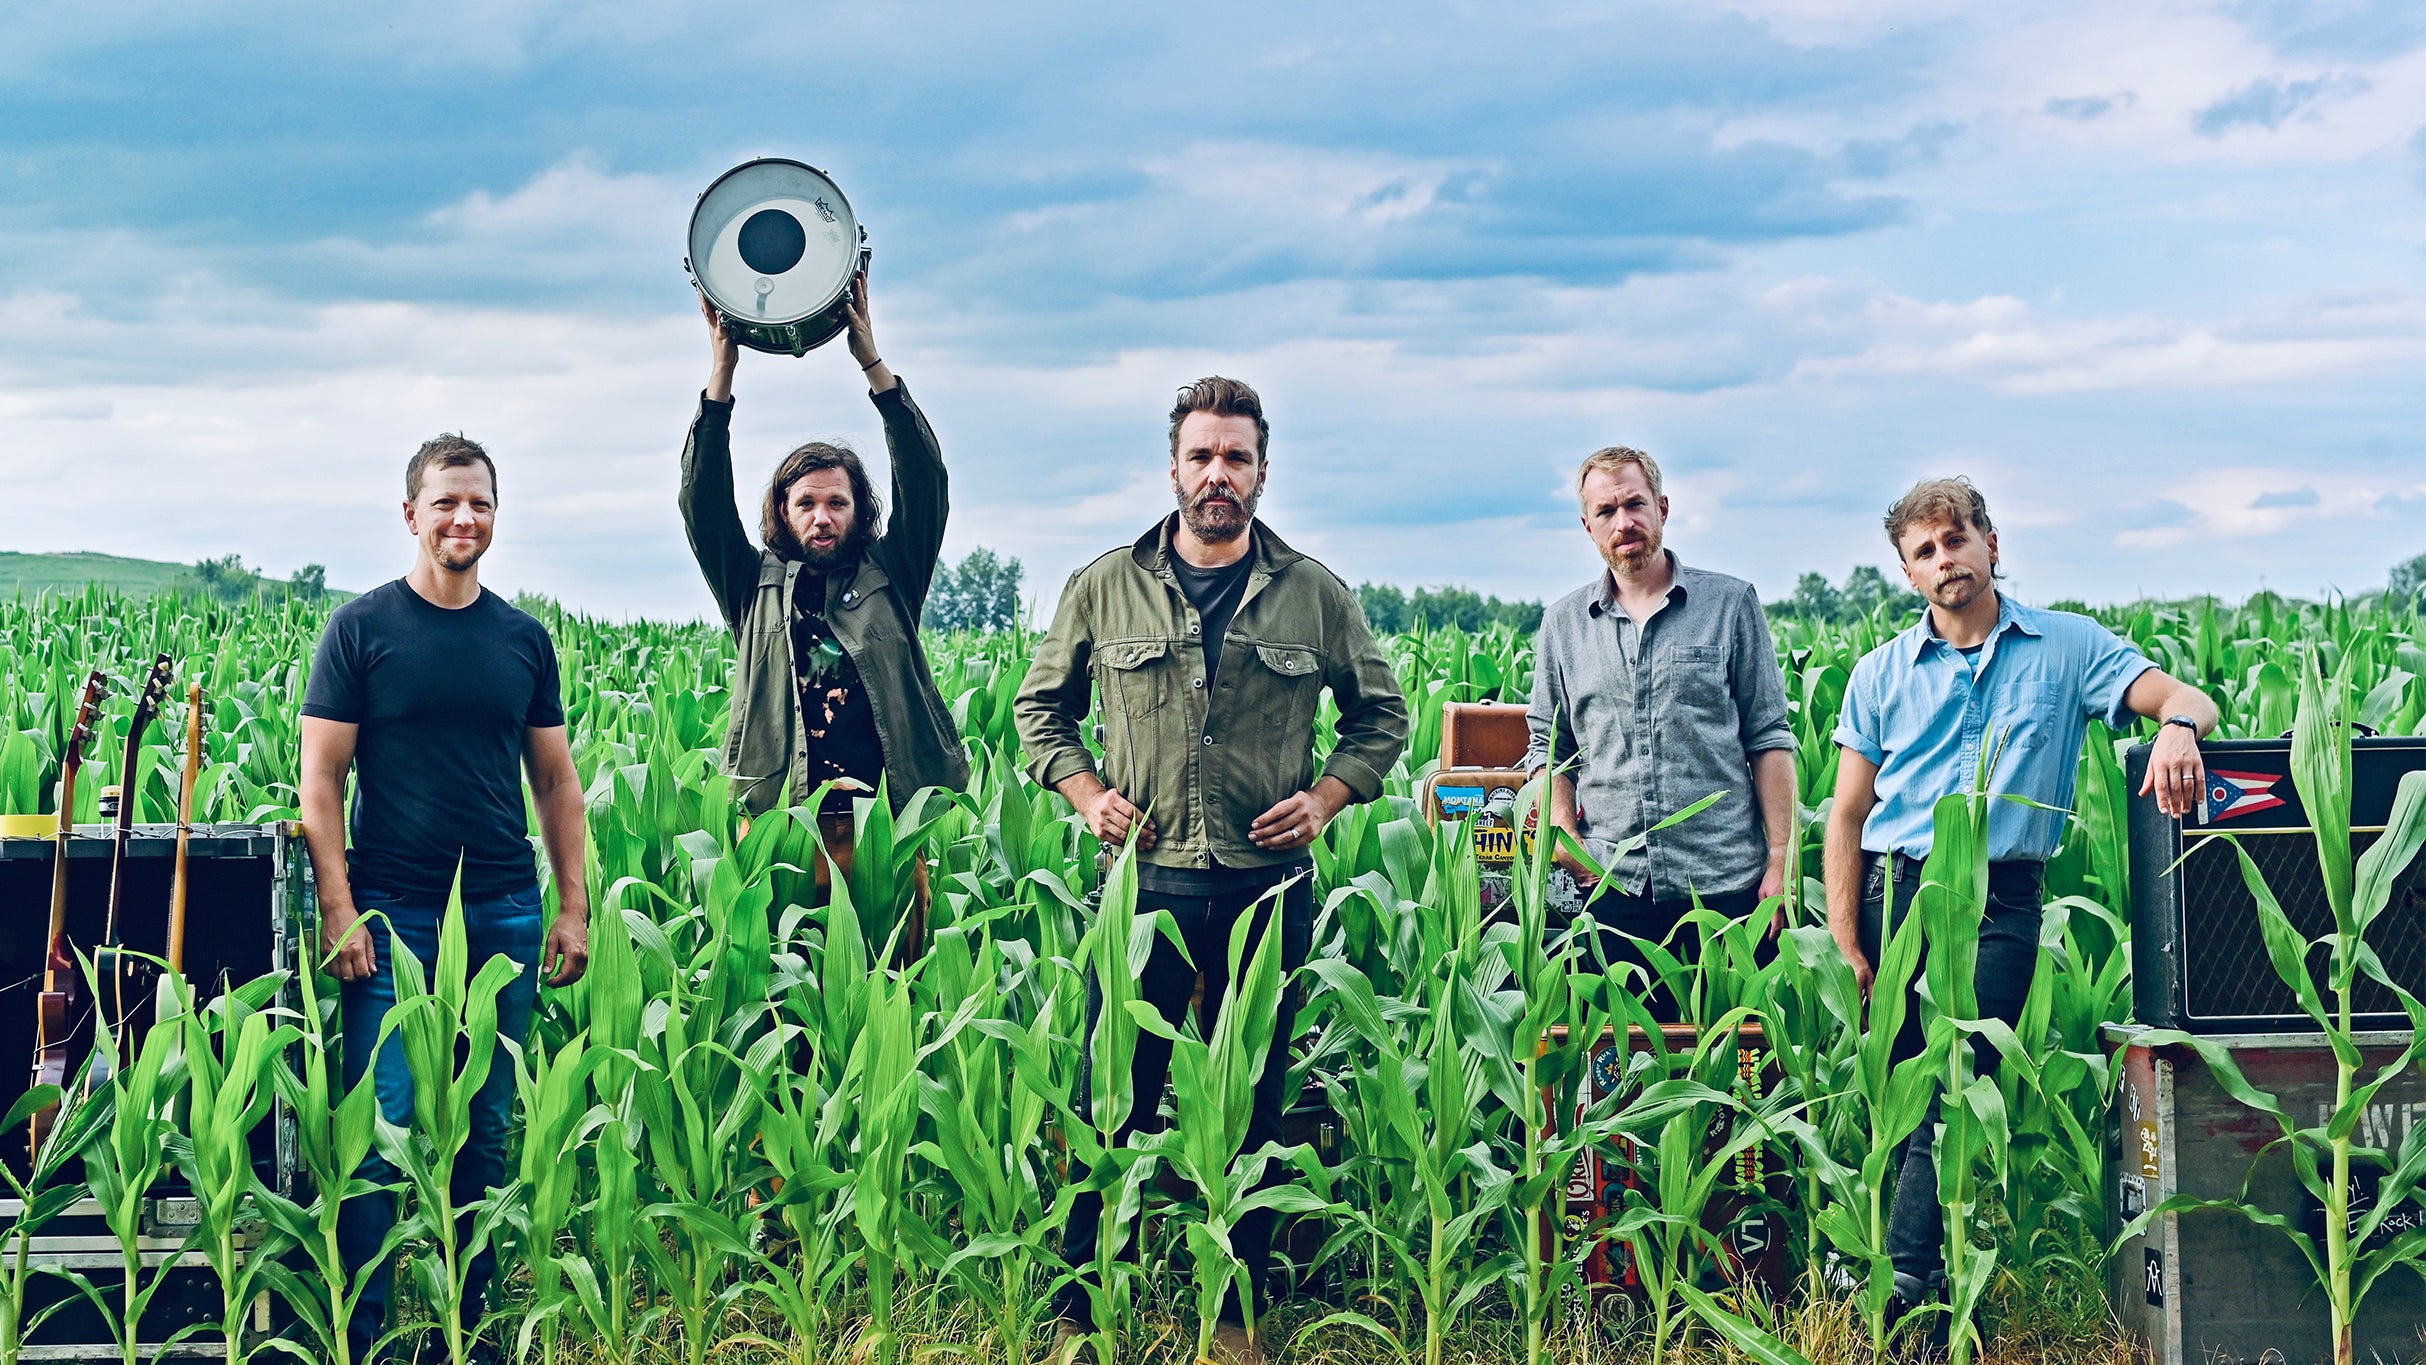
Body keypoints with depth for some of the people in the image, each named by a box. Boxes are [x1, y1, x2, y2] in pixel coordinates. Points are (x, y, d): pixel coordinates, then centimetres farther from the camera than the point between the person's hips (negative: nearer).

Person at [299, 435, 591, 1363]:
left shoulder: (524, 637, 10)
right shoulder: (362, 628, -1)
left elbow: (555, 780, 14)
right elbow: (320, 780, -3)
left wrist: (575, 905, 7)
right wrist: (338, 908, -11)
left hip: (505, 914, 4)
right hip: (392, 913, -3)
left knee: (487, 1127, 8)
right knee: (383, 1127, -5)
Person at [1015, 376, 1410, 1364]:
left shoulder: (1316, 596, 5)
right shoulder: (1104, 589, 4)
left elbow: (1382, 715, 14)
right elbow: (1041, 707, 15)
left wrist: (1328, 797, -2)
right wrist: (1085, 792, -1)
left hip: (1269, 887, 1)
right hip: (1145, 883, 0)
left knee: (1253, 1107, 8)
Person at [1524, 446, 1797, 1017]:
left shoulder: (1731, 604, 5)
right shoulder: (1563, 624, 12)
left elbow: (1768, 738, 4)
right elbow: (1548, 747, 16)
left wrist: (1781, 858, -4)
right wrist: (1562, 831, -2)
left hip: (1725, 882, -2)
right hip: (1612, 884, 2)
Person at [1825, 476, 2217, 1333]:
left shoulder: (2067, 647, 9)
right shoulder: (1881, 674, 12)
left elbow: (2188, 699, -1)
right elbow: (1847, 816, 9)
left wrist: (2177, 725, -28)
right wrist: (1846, 950, 0)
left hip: (2001, 903, -2)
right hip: (1896, 893, 2)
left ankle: (1901, 1285, -15)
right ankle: (1933, 1293, 13)